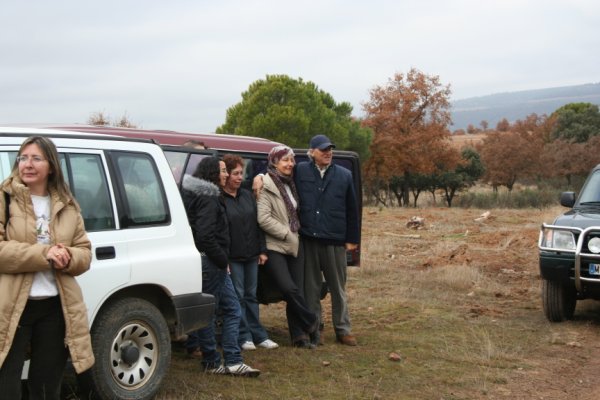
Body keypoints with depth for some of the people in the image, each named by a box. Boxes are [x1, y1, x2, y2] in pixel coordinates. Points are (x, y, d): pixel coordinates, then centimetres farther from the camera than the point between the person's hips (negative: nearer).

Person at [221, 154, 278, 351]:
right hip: (232, 257, -6)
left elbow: (257, 223, 13)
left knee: (251, 295, 12)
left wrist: (262, 250, 9)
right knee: (238, 296, 0)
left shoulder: (248, 195, 11)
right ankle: (244, 337, 8)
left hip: (251, 255, 6)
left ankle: (258, 335, 17)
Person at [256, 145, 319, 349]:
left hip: (294, 245, 7)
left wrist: (295, 234, 8)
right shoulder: (266, 185, -9)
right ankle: (311, 322, 4)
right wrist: (287, 233, -14)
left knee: (296, 290, 5)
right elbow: (263, 219, -17)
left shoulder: (289, 184, 15)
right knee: (289, 288, -17)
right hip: (274, 247, -7)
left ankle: (299, 335, 10)